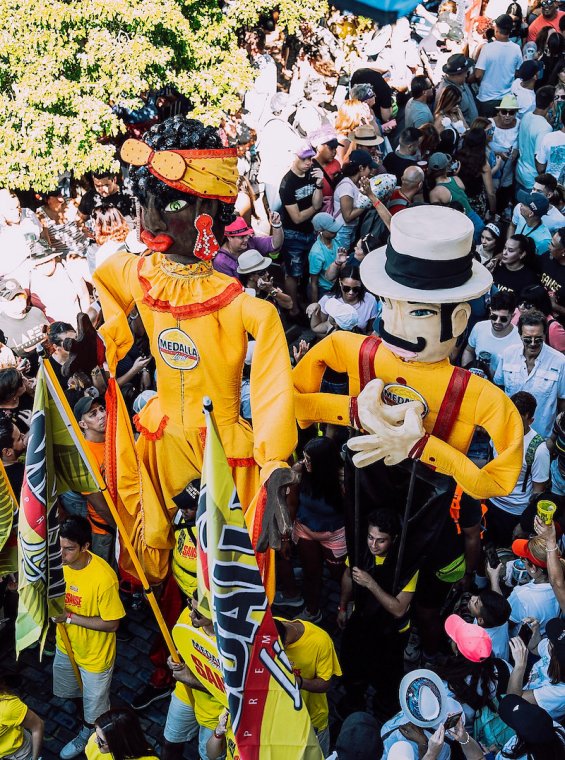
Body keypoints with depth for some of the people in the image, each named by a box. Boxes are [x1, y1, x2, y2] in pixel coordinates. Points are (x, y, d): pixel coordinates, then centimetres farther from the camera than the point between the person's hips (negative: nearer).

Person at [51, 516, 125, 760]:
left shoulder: (104, 577, -35)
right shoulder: (60, 562, -18)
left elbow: (111, 623, -26)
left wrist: (70, 617, -29)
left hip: (94, 653, -5)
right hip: (65, 644, 6)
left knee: (94, 702, 20)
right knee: (64, 690, 30)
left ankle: (87, 733, 50)